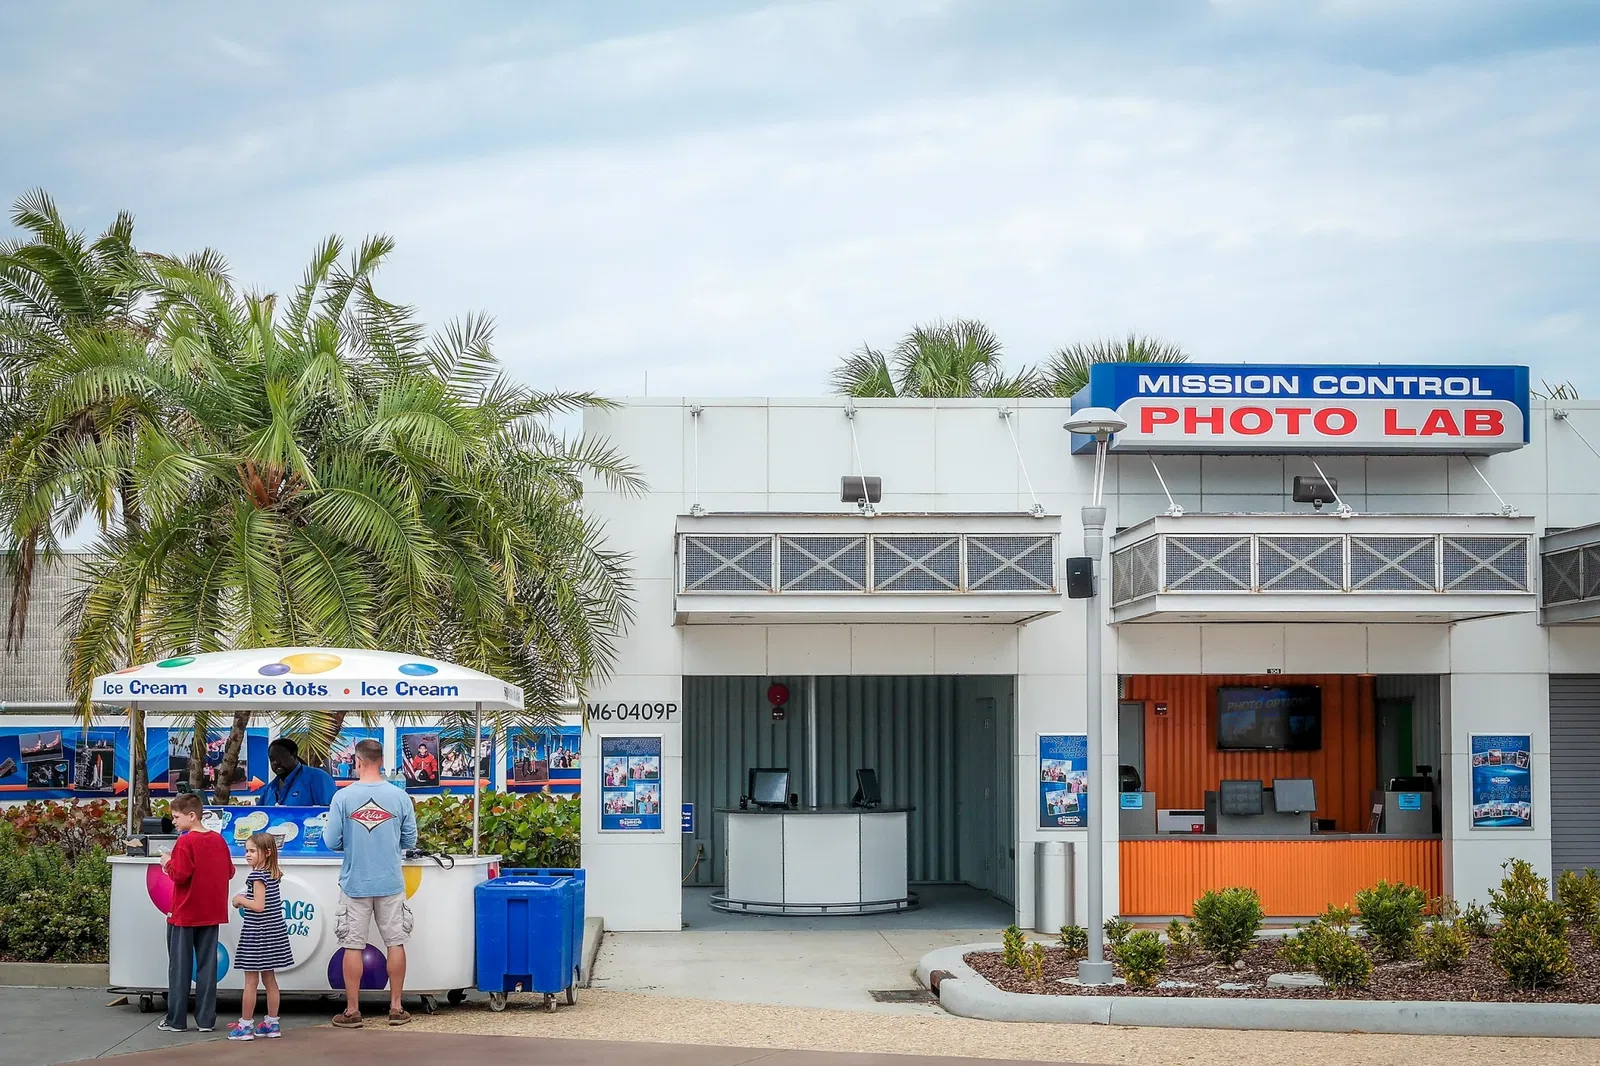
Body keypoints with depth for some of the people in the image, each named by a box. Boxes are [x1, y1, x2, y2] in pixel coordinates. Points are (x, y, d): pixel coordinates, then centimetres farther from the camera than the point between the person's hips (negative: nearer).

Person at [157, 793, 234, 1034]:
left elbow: (180, 875, -20)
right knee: (207, 966, 7)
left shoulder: (186, 842, -14)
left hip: (185, 913, -5)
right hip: (211, 913, 5)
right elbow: (229, 872, 11)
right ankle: (206, 1019, 7)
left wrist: (168, 863, -3)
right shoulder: (219, 840, 5)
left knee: (180, 967, 3)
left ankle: (176, 1020, 6)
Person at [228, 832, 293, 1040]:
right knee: (269, 979, 13)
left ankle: (245, 1025, 2)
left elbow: (258, 905, -24)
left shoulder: (258, 876, -17)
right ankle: (272, 1024, 16)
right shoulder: (274, 875, 8)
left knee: (251, 980, -2)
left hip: (257, 933, -8)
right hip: (274, 931, 8)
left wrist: (240, 900, -10)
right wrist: (245, 900, 14)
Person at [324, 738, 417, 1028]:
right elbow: (409, 840, 2)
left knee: (353, 946, 6)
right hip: (391, 883, 1)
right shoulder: (399, 796, -4)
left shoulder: (343, 797, -9)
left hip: (355, 883, -1)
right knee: (395, 942, 10)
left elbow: (331, 841, -7)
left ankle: (352, 1011, 10)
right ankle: (396, 1008, 13)